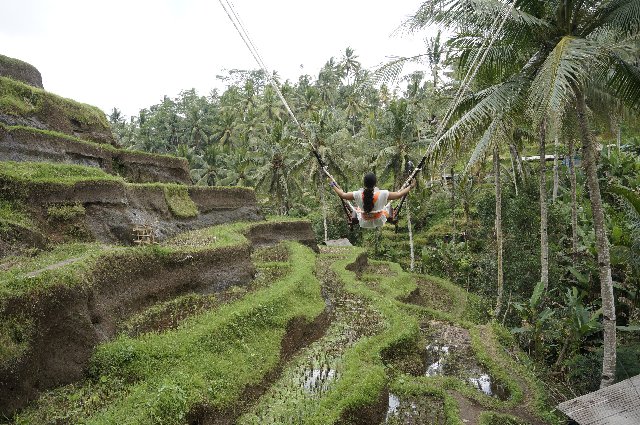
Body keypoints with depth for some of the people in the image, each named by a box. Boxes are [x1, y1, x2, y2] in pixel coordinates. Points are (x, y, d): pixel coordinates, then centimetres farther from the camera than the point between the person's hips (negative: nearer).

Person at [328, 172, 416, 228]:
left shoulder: (358, 195, -28)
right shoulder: (382, 194, -30)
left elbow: (342, 195, -12)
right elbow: (398, 195, -15)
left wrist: (333, 186, 5)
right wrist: (411, 186, 1)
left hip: (364, 223, 1)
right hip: (380, 222, -1)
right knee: (389, 204, 29)